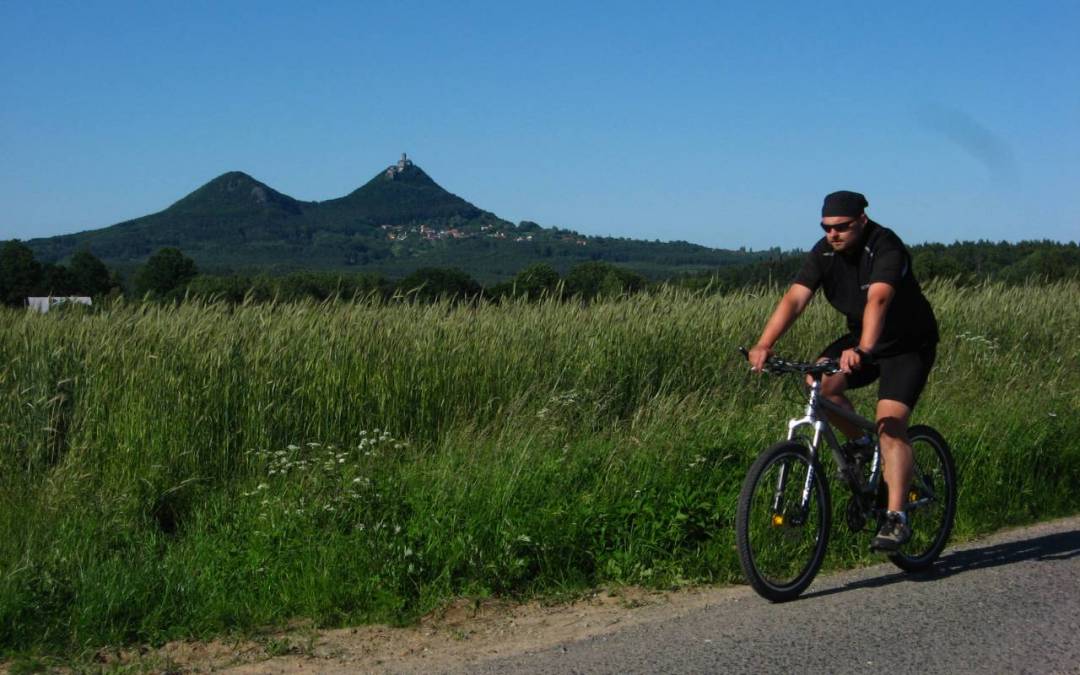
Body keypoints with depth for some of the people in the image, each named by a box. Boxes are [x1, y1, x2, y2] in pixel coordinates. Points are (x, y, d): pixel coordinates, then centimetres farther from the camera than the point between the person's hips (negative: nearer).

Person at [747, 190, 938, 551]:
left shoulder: (886, 247, -27)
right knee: (819, 382, -21)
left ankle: (896, 517, -18)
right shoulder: (824, 253, -10)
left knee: (890, 421, -21)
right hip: (860, 338, 6)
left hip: (909, 344, -6)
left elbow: (878, 299, -44)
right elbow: (794, 298, -21)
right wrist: (764, 345, -36)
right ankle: (859, 444, 5)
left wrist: (862, 351, -60)